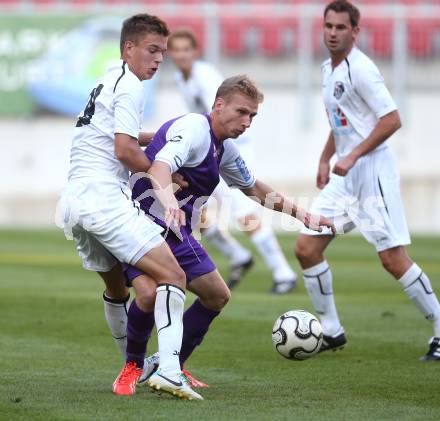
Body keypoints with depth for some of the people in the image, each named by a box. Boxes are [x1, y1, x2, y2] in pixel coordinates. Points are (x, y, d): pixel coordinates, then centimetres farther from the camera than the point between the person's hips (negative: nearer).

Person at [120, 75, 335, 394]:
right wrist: (168, 197, -57)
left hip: (178, 233, 9)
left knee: (218, 296, 8)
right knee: (150, 294, -28)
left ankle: (168, 368, 17)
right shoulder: (194, 129, -18)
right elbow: (159, 167, -36)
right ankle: (133, 366, -2)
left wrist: (302, 215, 26)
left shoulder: (225, 149, 11)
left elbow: (253, 188, 28)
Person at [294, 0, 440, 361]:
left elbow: (392, 119, -18)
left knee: (393, 258, -10)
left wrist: (353, 156, -19)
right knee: (306, 248, 3)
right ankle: (332, 331, 14)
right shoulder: (328, 69, 14)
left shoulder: (360, 69, -14)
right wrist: (325, 159, 21)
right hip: (344, 177, 9)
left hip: (373, 172, -9)